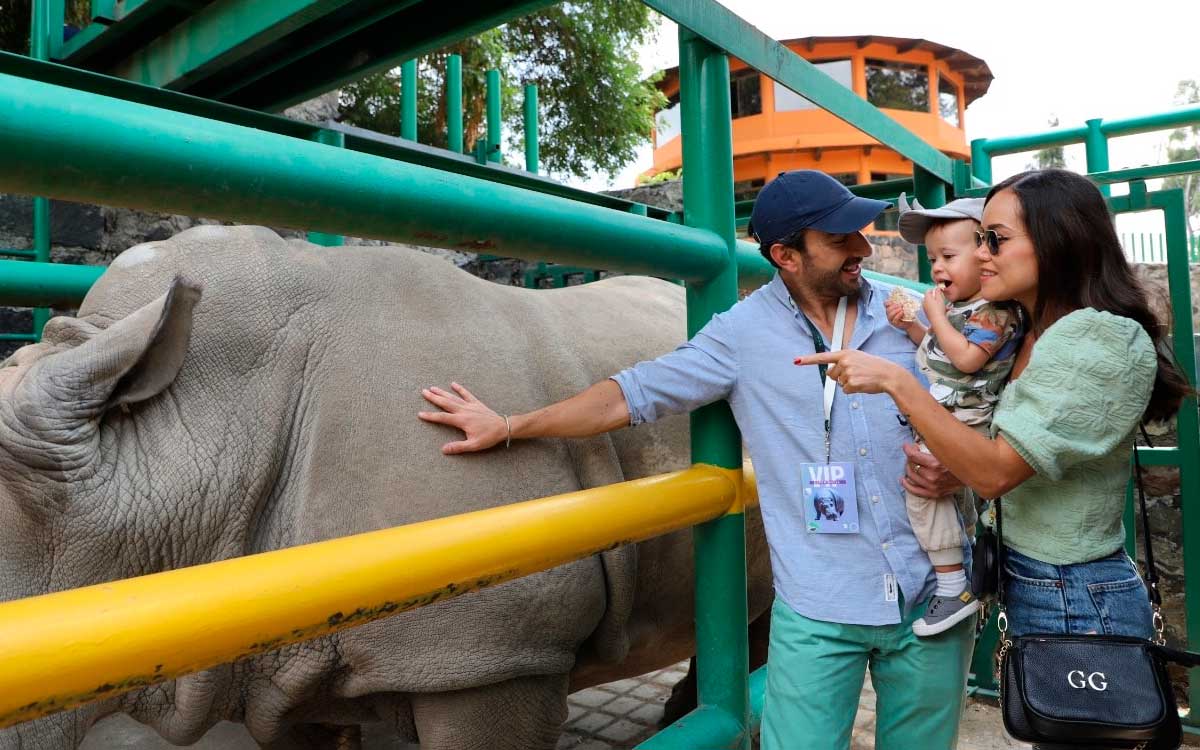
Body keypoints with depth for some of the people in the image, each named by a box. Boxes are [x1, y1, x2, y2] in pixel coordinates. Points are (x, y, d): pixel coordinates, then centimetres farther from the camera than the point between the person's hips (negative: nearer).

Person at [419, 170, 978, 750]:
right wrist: (509, 426, 1)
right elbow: (635, 393, -1)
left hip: (932, 596, 3)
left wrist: (954, 470, -10)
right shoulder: (744, 332, -4)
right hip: (816, 613, -2)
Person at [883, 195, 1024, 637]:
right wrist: (909, 325, 7)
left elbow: (966, 358, -29)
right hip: (945, 420, 11)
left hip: (964, 424, -11)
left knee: (923, 485, -18)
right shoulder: (958, 305, 11)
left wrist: (936, 316, -21)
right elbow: (940, 350, 22)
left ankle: (954, 587, -9)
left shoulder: (994, 310, -19)